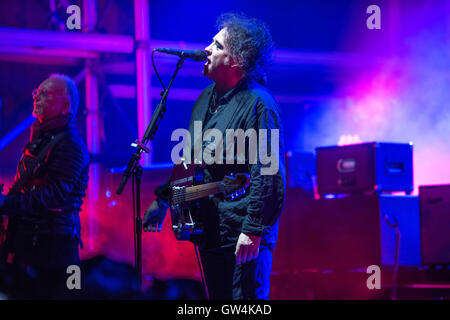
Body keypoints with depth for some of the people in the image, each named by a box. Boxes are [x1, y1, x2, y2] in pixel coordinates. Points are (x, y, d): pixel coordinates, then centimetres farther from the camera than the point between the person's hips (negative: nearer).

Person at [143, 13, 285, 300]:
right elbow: (188, 158, 24)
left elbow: (269, 176, -19)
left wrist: (253, 231, -23)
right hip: (209, 230, 9)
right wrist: (163, 200, 21)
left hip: (242, 235, -9)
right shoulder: (208, 98, 13)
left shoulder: (257, 104, -15)